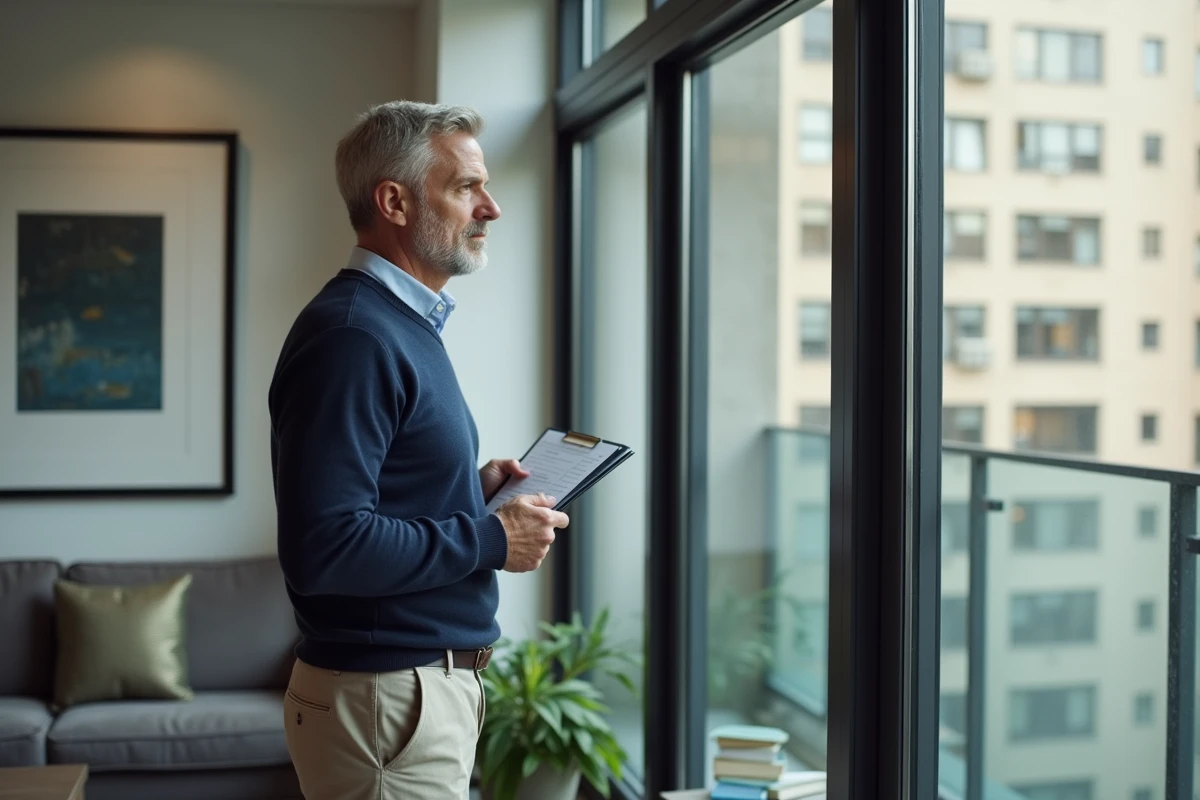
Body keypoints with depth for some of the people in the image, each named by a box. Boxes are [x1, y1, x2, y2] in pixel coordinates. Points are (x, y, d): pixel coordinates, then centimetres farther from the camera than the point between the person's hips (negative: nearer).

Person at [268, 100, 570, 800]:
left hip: (437, 683, 10)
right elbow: (324, 548, -28)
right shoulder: (351, 336, -20)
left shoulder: (407, 323, 13)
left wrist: (477, 486, 5)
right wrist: (492, 540, -19)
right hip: (386, 696, -10)